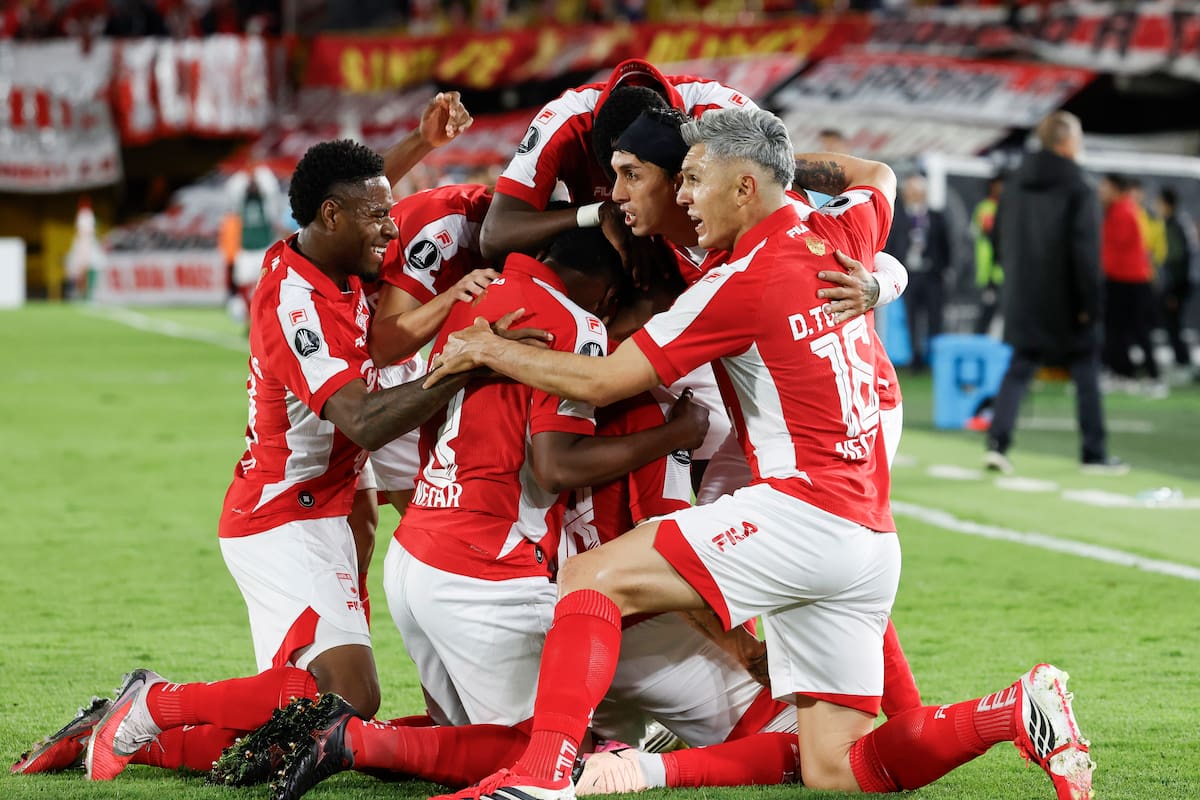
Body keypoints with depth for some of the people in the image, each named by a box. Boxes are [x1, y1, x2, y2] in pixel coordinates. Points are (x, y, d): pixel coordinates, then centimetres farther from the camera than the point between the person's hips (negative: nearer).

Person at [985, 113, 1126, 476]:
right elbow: (1085, 250, -18)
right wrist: (1090, 302, -14)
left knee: (1019, 370, 8)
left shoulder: (1015, 185, 6)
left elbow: (1001, 240, 12)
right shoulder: (1078, 190, -14)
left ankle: (997, 442, -8)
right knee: (1086, 371, 8)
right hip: (1066, 302, -5)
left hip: (1024, 298, 5)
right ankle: (1095, 453, 12)